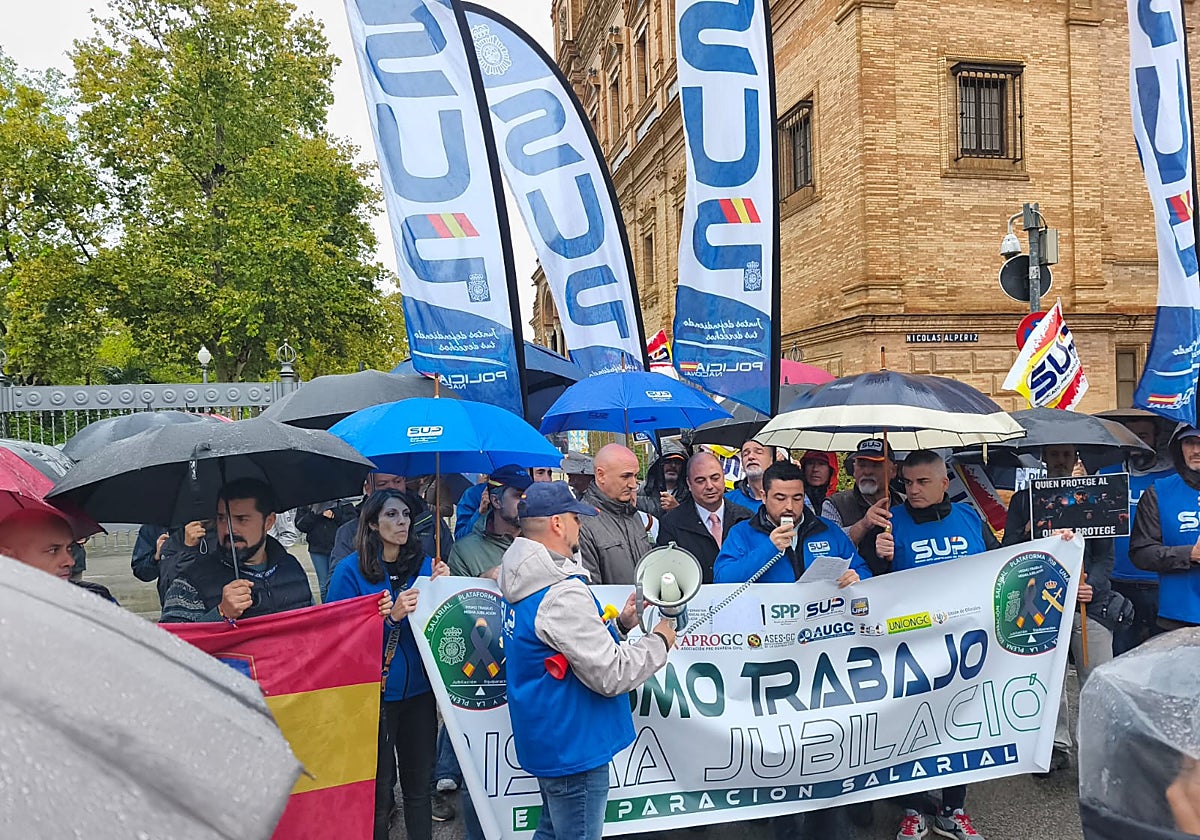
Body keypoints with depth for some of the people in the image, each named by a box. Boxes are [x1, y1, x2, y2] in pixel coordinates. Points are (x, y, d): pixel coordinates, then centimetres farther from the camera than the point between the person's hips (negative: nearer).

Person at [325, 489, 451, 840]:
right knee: (378, 786, 9)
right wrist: (391, 617, -23)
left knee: (419, 782, 14)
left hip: (419, 690, 4)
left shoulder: (423, 564, 2)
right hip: (375, 692, -3)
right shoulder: (350, 570, -9)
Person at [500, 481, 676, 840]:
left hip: (549, 741, 10)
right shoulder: (562, 592, -26)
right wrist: (659, 641, -9)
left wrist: (620, 623, 3)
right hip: (573, 748, -10)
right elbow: (611, 675, -24)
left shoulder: (529, 585, 7)